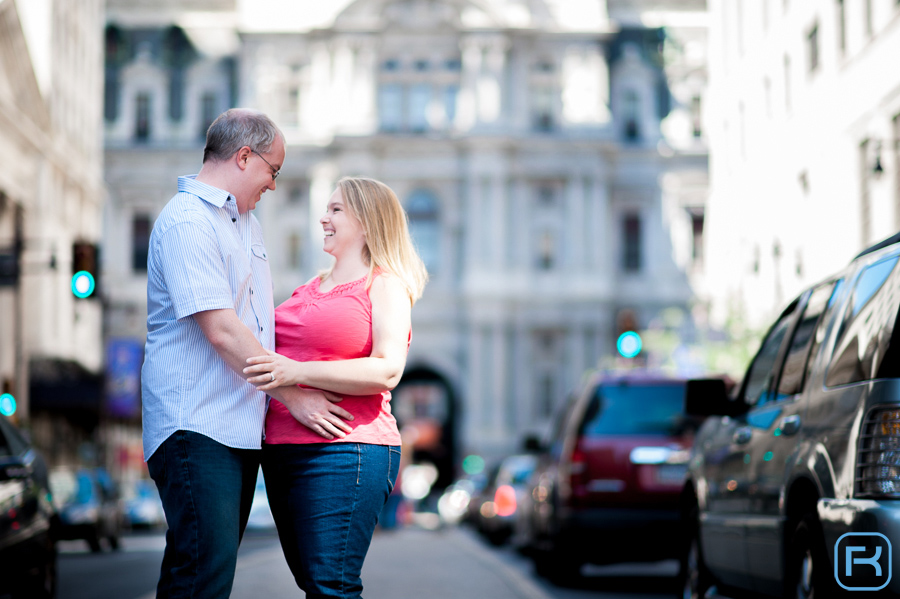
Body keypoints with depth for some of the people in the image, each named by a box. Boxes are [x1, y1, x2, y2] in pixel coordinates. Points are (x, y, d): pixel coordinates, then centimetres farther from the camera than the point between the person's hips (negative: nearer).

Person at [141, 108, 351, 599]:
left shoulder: (245, 222, 22)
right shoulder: (187, 220, -10)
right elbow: (221, 331, -16)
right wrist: (292, 395, -11)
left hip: (241, 427, 10)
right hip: (197, 428, -10)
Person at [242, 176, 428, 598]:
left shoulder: (385, 285, -1)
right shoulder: (311, 288, 21)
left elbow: (387, 371, -17)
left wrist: (297, 372, -23)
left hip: (343, 453, -8)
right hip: (283, 452, 8)